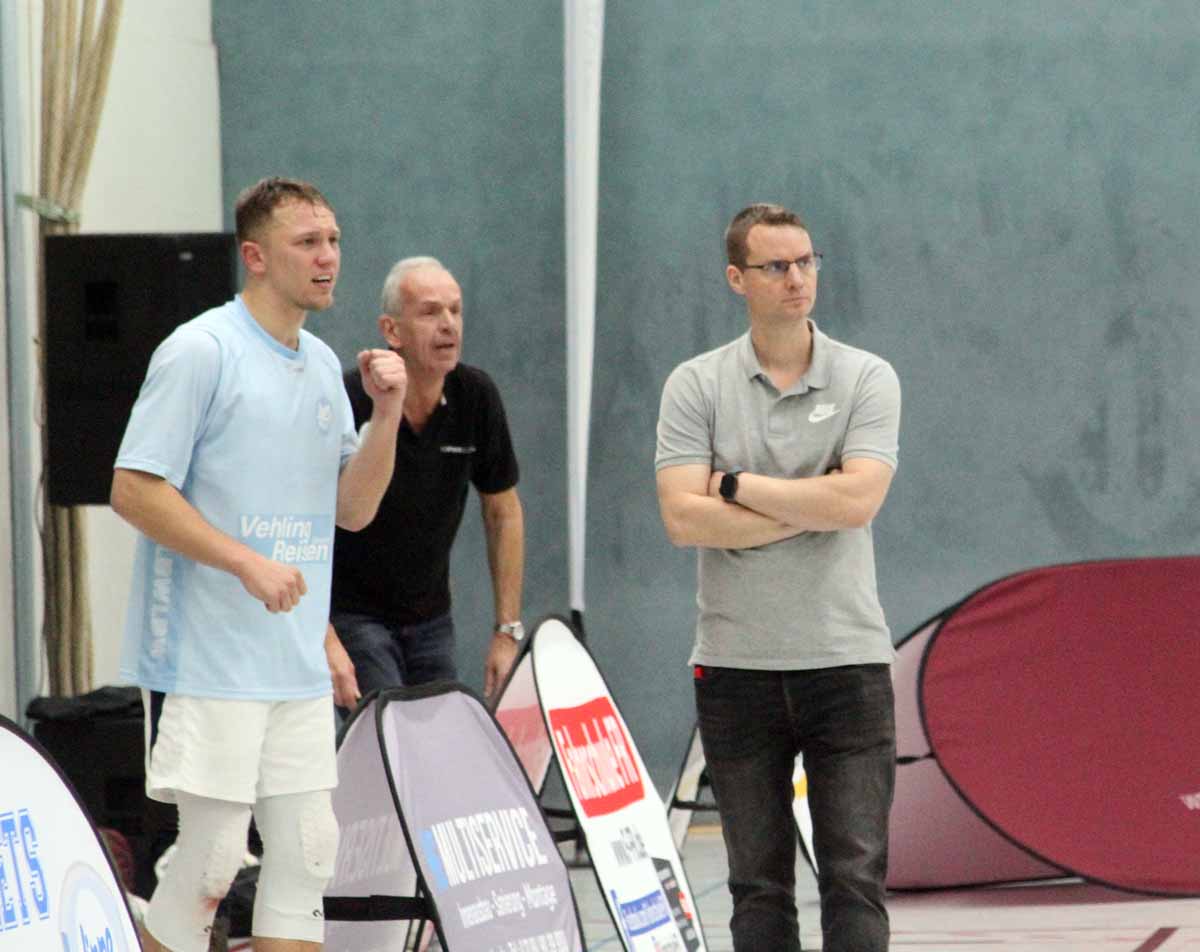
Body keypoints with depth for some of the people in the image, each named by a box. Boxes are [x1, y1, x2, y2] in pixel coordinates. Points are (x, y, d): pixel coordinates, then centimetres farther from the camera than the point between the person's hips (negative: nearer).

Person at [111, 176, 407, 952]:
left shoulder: (322, 365, 14)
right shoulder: (200, 351, -10)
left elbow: (354, 509, 16)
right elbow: (135, 488, -14)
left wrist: (387, 414, 0)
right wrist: (247, 562, -21)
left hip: (298, 663, 8)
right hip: (208, 658, -8)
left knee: (308, 851, 6)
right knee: (214, 853, -7)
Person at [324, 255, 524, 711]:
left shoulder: (476, 397, -5)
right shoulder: (350, 404, -21)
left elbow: (503, 511, 7)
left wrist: (508, 630, 4)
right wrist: (324, 640, -23)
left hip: (430, 621, 5)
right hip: (354, 617, -5)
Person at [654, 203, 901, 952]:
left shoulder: (867, 379, 2)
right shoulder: (696, 385, 3)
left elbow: (857, 500, -14)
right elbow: (684, 518, -9)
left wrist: (738, 485, -8)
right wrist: (807, 509, -9)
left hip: (846, 659, -1)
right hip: (735, 665, 1)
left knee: (856, 875, -5)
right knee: (759, 883, 6)